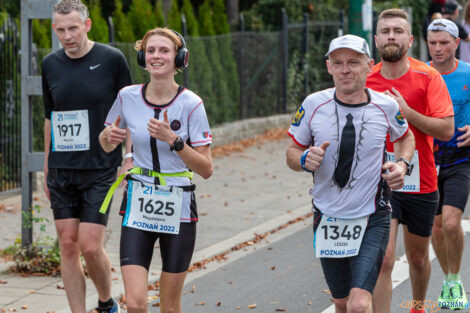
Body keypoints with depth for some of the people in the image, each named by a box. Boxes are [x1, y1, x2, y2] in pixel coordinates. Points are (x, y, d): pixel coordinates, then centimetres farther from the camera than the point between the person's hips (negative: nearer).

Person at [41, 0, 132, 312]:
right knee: (68, 246, 2)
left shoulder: (111, 59, -5)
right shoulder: (51, 64, 7)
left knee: (90, 246, -7)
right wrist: (47, 166, 15)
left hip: (99, 168, -4)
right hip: (61, 170, 4)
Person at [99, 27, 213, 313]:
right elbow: (107, 146, 15)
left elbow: (206, 169, -9)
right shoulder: (128, 97, -1)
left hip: (178, 209, -1)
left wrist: (173, 140, -23)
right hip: (138, 207, 1)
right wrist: (109, 136, -8)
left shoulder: (191, 104, -8)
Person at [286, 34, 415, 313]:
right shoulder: (313, 105, -4)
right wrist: (305, 160, -16)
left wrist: (402, 164, -4)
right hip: (328, 220, 2)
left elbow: (405, 136, 16)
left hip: (372, 219, -2)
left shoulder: (386, 106, -5)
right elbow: (292, 152, 7)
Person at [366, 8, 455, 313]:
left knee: (418, 257, 18)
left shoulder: (428, 77, -7)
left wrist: (405, 111, -21)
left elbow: (446, 130, -14)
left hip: (421, 183, 1)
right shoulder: (365, 81, -2)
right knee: (383, 260, -14)